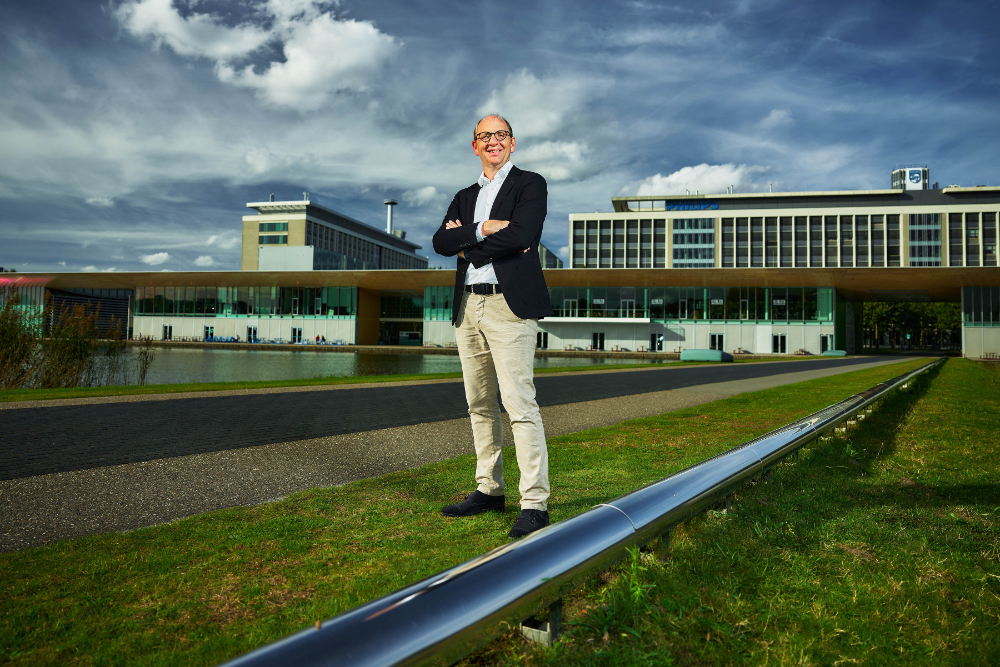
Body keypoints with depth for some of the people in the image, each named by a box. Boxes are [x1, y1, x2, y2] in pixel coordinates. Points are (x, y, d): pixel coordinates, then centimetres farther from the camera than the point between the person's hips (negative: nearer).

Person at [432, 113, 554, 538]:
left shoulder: (530, 185, 4)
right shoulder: (464, 197, 22)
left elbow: (522, 235, -14)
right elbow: (440, 242, 5)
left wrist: (467, 245, -3)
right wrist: (483, 229, -11)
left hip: (509, 305, -6)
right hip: (467, 308, 7)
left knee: (519, 403, -11)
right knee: (480, 405, 11)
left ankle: (534, 503, -7)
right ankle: (489, 490, 21)